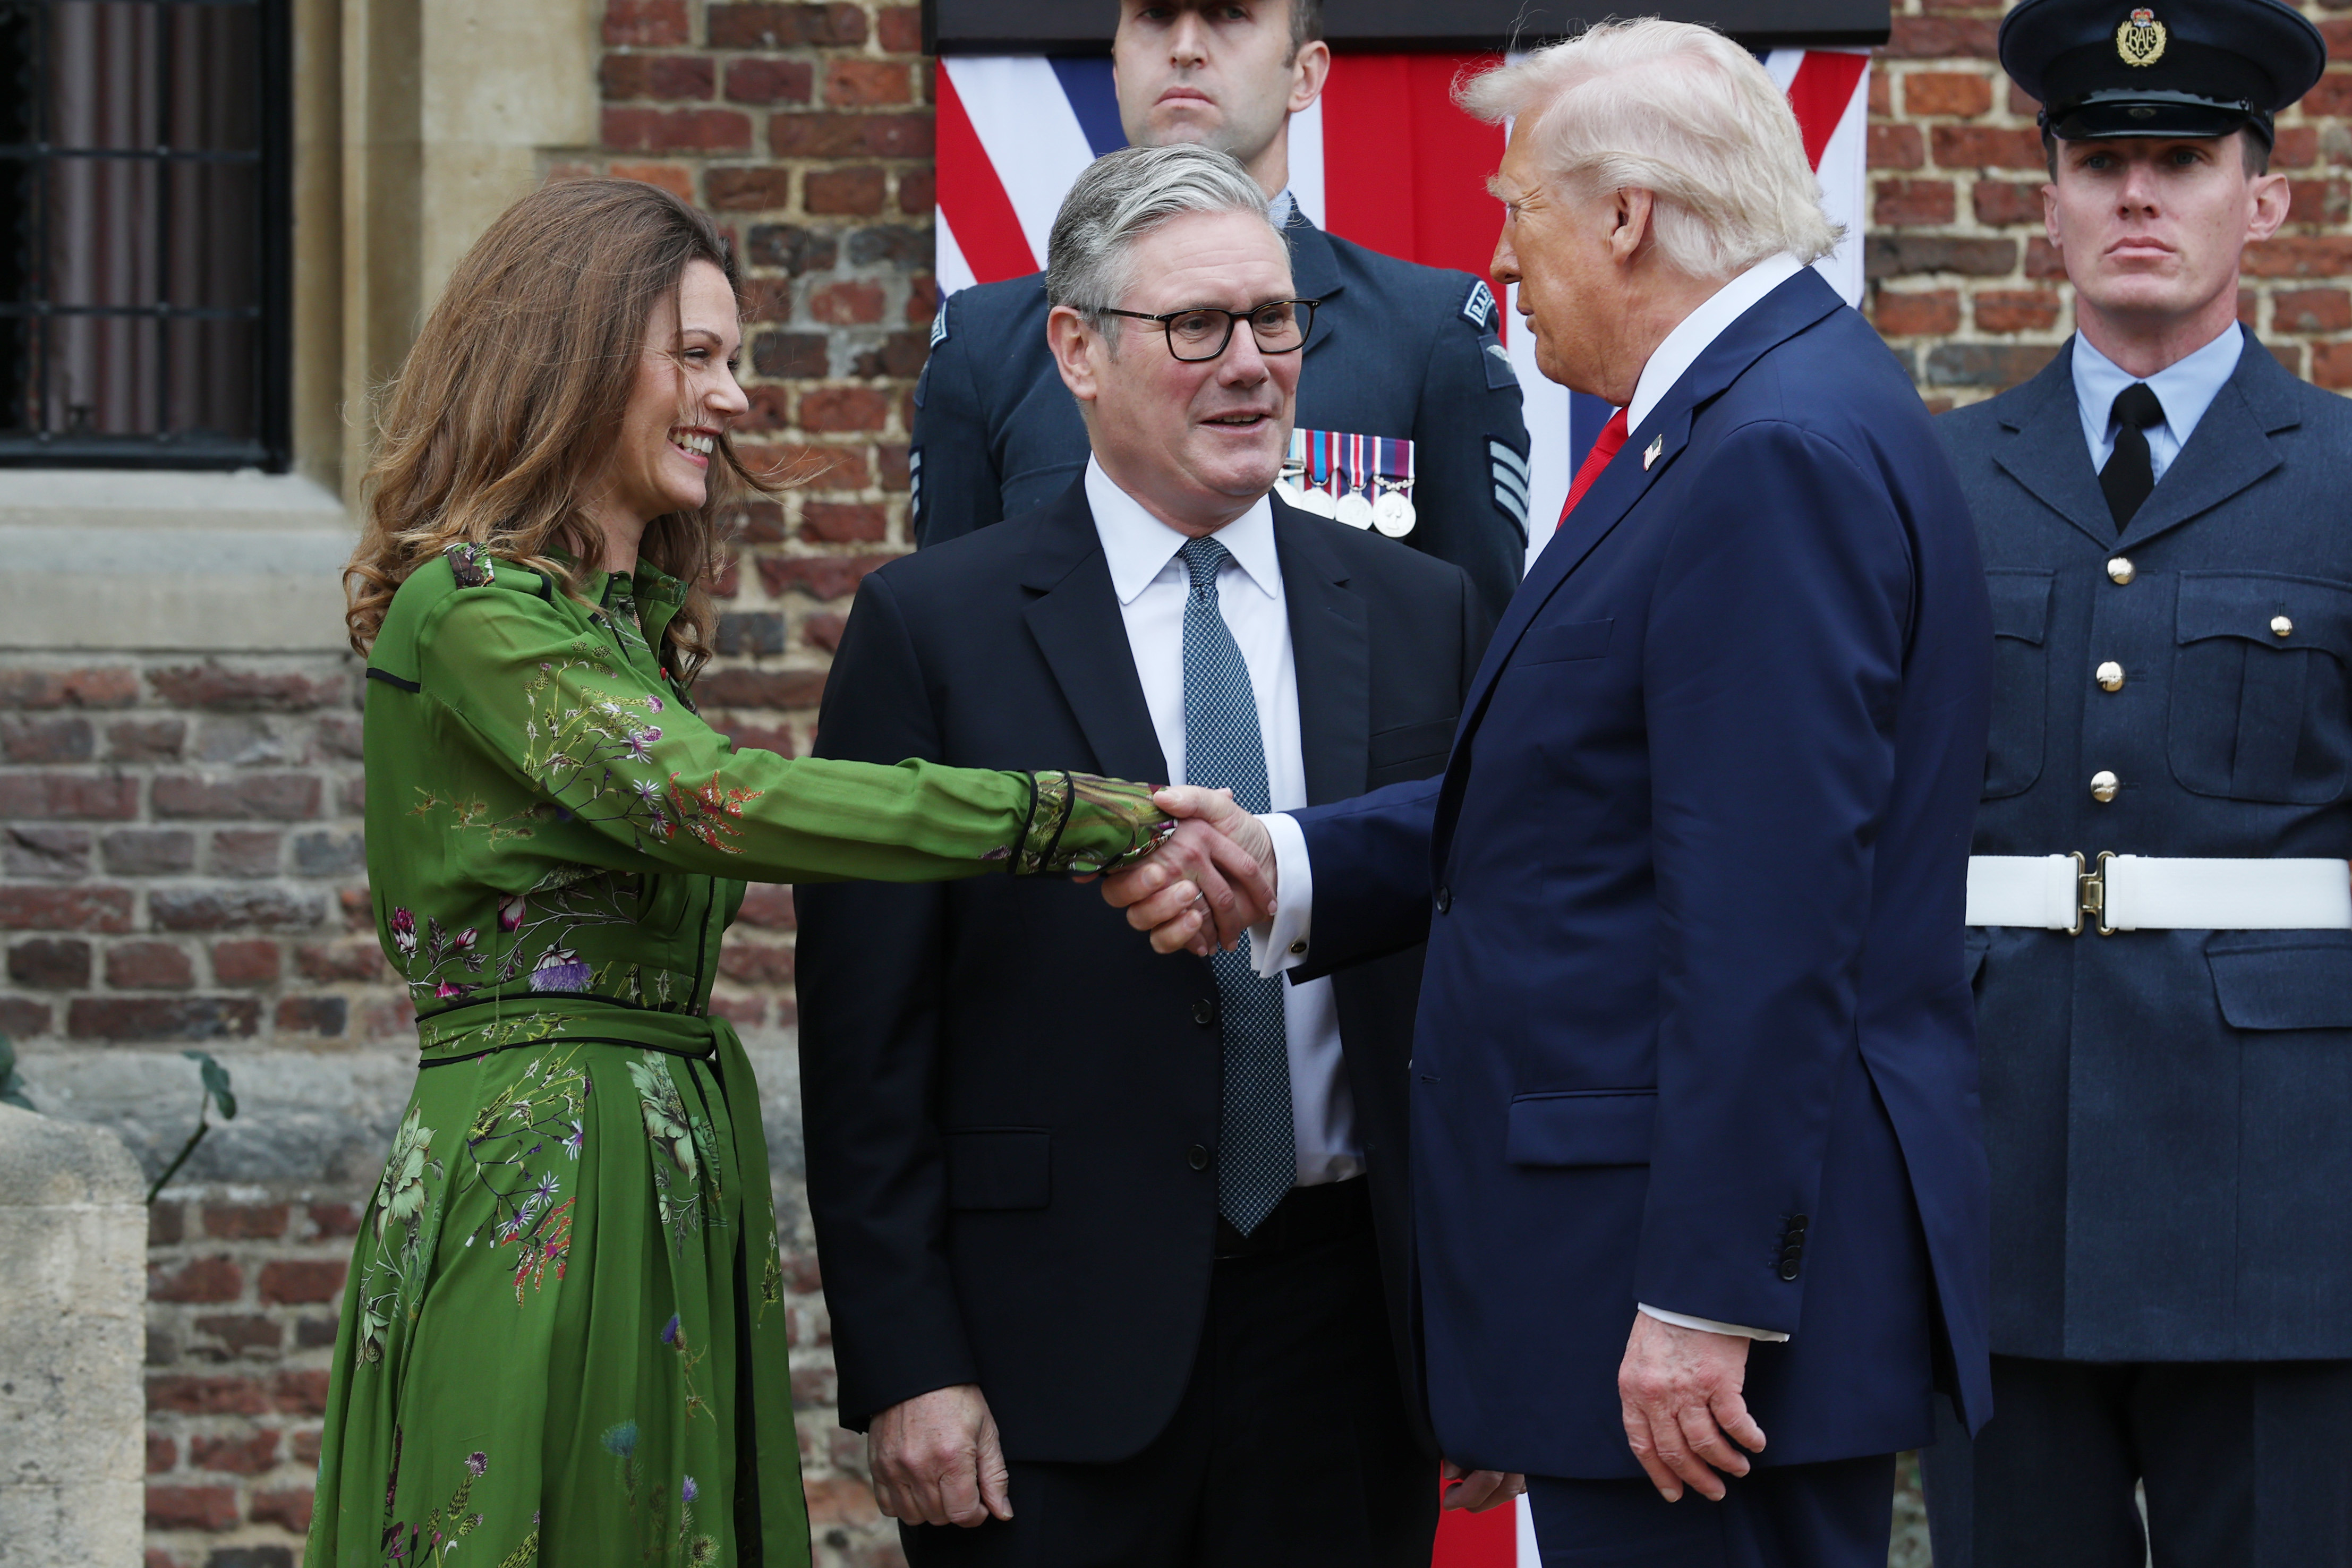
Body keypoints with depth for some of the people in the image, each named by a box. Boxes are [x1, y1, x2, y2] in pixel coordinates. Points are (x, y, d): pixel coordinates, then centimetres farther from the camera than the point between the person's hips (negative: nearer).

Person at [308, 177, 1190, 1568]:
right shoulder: (469, 607, -11)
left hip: (678, 1182, 9)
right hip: (543, 1181, -9)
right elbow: (717, 802, -22)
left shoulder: (627, 617, 19)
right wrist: (1094, 819, -23)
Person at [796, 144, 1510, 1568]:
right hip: (1053, 1361, -2)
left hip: (1342, 1337, 3)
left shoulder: (1426, 620, 9)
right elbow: (866, 1036, -3)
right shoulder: (935, 629, 0)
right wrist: (906, 1369, -9)